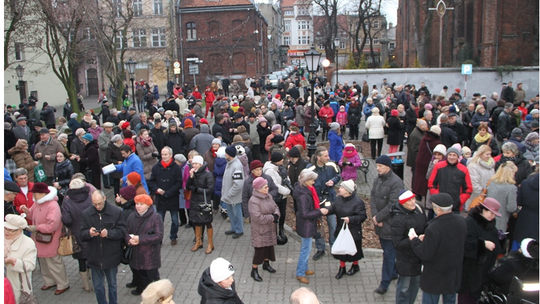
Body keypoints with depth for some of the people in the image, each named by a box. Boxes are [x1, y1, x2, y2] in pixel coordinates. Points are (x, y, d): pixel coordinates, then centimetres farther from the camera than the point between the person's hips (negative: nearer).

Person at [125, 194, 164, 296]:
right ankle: (140, 288, 43)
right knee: (138, 274, 19)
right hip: (135, 254, 5)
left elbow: (159, 236, -18)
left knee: (151, 276, 2)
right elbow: (126, 232, 7)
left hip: (150, 255, -5)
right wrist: (129, 239, -17)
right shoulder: (132, 216, 3)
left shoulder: (155, 217, -13)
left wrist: (140, 239, -23)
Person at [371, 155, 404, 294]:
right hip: (380, 222, 8)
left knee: (389, 253, -1)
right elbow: (373, 198, 4)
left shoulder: (396, 182, -19)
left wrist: (378, 217, -16)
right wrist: (375, 216, -9)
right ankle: (393, 273, 38)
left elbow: (392, 205, -21)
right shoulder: (377, 179, 6)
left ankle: (385, 283, 4)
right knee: (387, 250, 20)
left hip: (390, 224, -8)